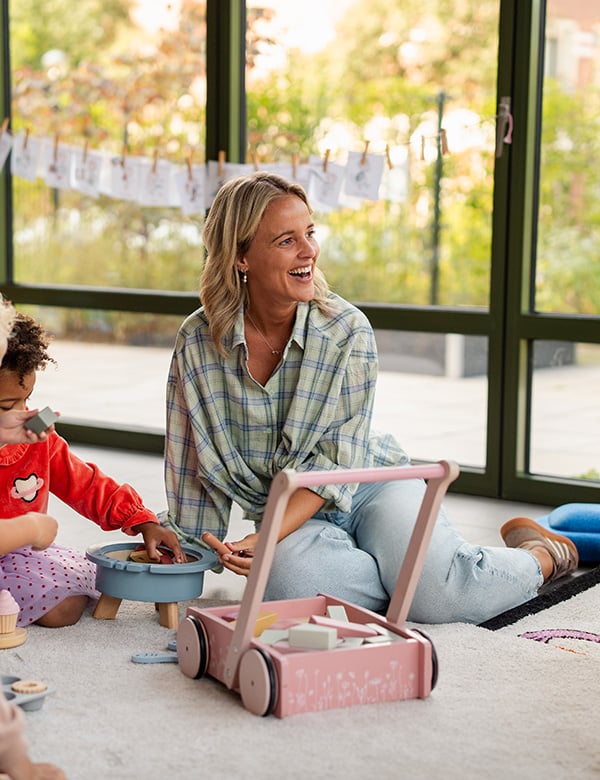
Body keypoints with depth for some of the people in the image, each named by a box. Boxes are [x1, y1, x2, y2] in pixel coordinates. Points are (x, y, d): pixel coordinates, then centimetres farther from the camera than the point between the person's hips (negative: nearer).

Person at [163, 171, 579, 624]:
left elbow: (336, 462, -15)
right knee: (288, 581, -35)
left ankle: (541, 556, 6)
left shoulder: (347, 329, -14)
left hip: (371, 486, -1)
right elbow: (194, 460, -1)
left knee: (444, 596, -27)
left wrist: (266, 537, -25)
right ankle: (421, 575, -9)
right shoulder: (198, 341, -10)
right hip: (291, 515, 1)